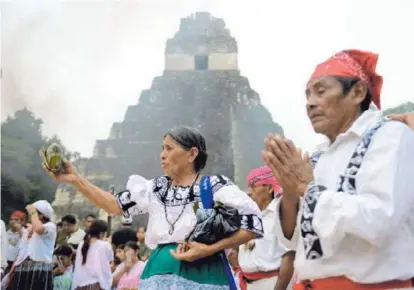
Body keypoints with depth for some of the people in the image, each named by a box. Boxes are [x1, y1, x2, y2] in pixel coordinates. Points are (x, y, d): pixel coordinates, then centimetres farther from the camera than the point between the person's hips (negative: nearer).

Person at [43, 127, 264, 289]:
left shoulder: (215, 187, -4)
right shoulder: (156, 189, 13)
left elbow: (254, 223, -10)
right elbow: (116, 205, 11)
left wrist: (209, 249, -17)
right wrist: (75, 179, 3)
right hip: (161, 272, 5)